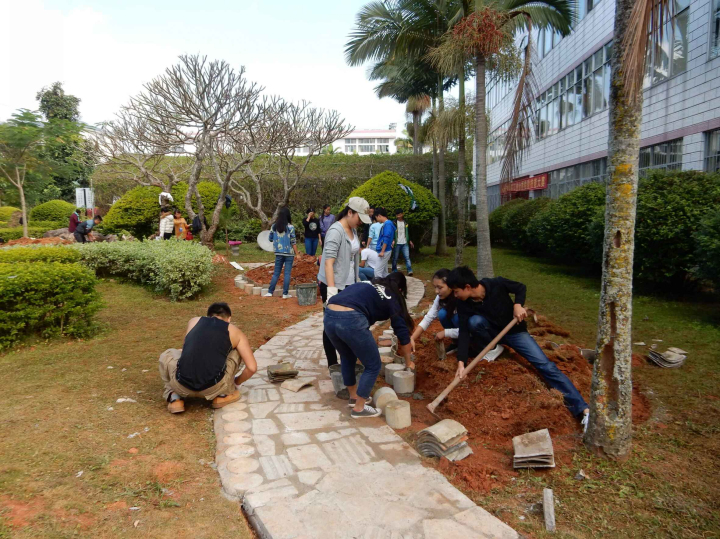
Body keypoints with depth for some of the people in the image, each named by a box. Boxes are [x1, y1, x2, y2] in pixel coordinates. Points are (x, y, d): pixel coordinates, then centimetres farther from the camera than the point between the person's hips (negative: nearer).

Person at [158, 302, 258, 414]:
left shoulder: (194, 321, 21)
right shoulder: (234, 331, 14)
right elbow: (252, 367, 9)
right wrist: (237, 381, 31)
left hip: (182, 386, 2)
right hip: (213, 389, -1)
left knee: (166, 355, 33)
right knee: (236, 351, 23)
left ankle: (174, 397, 15)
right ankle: (224, 394, 22)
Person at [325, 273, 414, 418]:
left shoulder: (367, 286, 31)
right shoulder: (392, 299, 16)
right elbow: (402, 331, 18)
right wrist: (408, 361, 32)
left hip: (329, 315, 7)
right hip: (351, 320, -7)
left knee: (347, 358, 31)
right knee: (373, 366, 15)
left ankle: (354, 396, 45)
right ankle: (359, 408, 24)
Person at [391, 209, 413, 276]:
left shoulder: (406, 223, 10)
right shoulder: (394, 223, -1)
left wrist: (410, 241, 16)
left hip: (405, 243, 2)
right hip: (397, 243, -2)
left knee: (407, 257, -6)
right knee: (395, 258, 5)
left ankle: (409, 270, -9)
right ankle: (394, 271, 16)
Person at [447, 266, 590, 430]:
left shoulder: (497, 284, -25)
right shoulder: (464, 305, -19)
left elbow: (520, 287, -7)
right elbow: (464, 333, -23)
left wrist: (518, 304, -27)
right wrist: (461, 363, -34)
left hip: (514, 331, -2)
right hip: (492, 333, 2)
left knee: (545, 365, -18)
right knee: (474, 321, -32)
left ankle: (583, 409, -20)